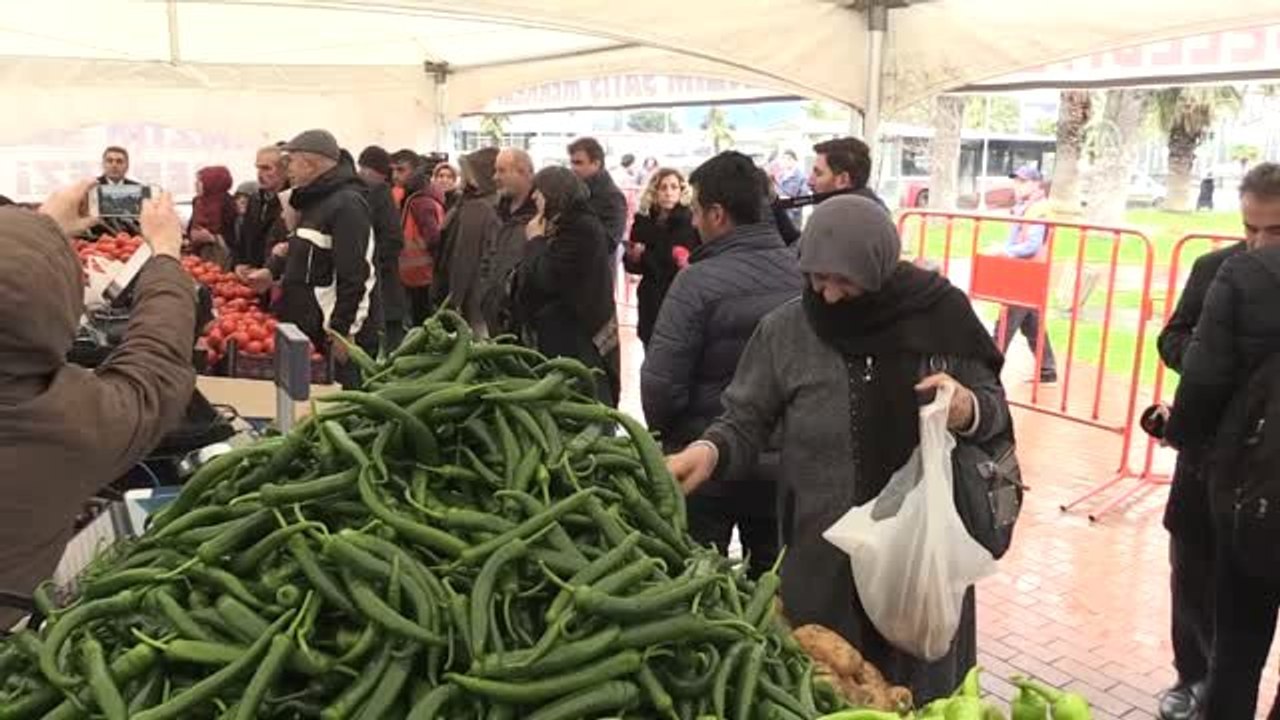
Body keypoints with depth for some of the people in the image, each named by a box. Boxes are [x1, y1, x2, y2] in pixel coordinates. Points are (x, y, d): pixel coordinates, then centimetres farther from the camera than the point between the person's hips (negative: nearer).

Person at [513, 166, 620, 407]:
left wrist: (535, 240, -7)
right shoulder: (568, 225, 17)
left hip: (576, 341, -9)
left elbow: (546, 278, -19)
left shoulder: (581, 228, -14)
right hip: (562, 335, 9)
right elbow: (538, 275, 20)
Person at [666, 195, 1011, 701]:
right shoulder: (786, 331, -9)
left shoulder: (941, 313, -8)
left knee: (921, 688, 20)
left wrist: (970, 410, -20)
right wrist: (711, 449, -24)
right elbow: (746, 421, -3)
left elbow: (994, 407, 3)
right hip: (824, 556, 0)